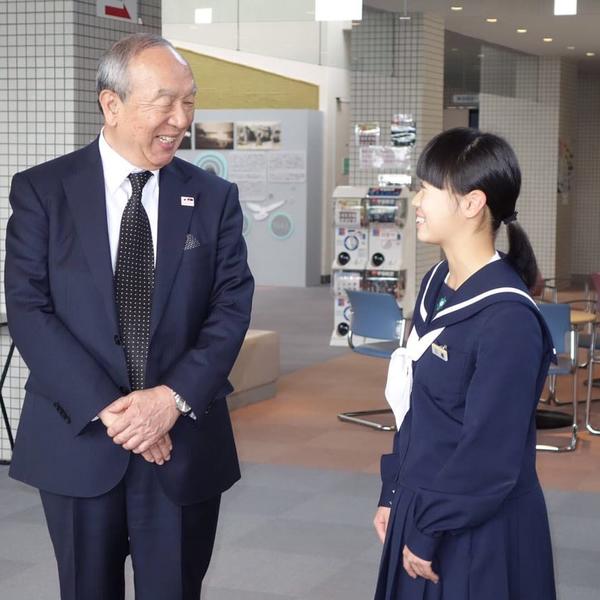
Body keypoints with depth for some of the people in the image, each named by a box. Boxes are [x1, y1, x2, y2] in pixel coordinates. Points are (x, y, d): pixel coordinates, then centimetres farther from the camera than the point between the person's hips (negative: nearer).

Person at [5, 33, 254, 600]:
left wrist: (174, 397, -16)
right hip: (78, 439, -1)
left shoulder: (214, 197, 4)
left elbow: (231, 308, -2)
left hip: (184, 442, 1)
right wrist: (106, 408, -17)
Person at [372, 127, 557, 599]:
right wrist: (394, 495, 11)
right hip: (422, 508, 8)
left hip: (477, 532, -7)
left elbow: (490, 453, -20)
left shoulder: (507, 317, -22)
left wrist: (430, 532, -14)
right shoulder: (436, 285, 4)